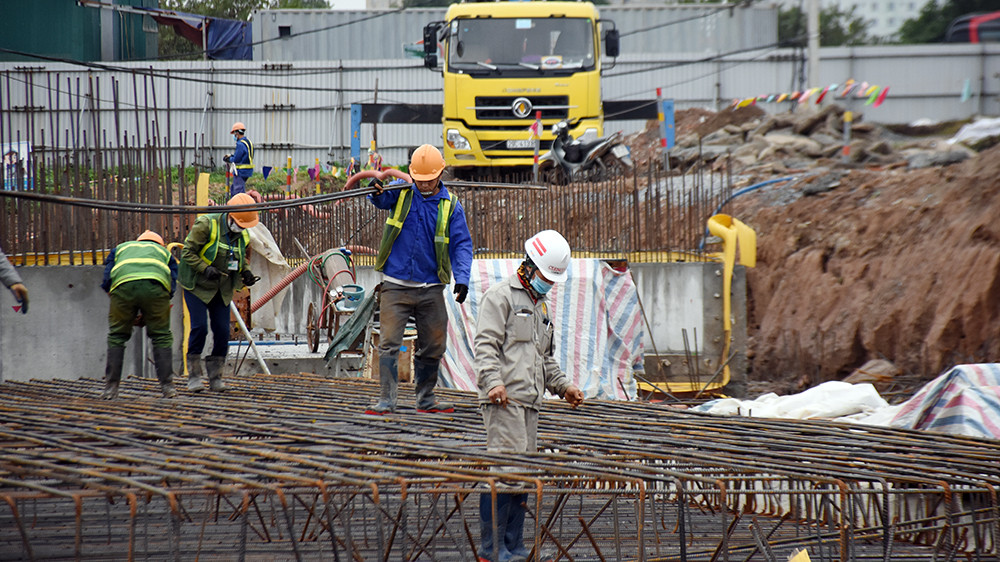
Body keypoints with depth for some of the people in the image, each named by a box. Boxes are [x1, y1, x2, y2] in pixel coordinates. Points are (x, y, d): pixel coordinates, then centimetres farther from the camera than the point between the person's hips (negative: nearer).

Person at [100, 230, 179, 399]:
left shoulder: (121, 248, 38)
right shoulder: (164, 252, 37)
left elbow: (106, 282, 24)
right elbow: (172, 287, 23)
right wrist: (148, 314, 28)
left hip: (123, 284, 0)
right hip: (155, 285, 0)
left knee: (116, 337, 14)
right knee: (162, 337, 13)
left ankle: (111, 388, 12)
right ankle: (167, 387, 11)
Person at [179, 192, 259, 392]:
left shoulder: (242, 235, 2)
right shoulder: (206, 225, -18)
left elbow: (242, 257, 18)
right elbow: (188, 252, -16)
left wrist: (246, 272, -4)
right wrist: (205, 269, -29)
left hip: (222, 289, 5)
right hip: (197, 286, -5)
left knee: (222, 331, -2)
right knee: (199, 328, -14)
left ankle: (215, 376, 9)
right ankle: (194, 375, -3)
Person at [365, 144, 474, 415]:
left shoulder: (450, 205, 4)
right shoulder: (401, 193, 3)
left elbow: (461, 245, 0)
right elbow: (382, 198, -16)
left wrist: (462, 278, -15)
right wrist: (376, 192, -42)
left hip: (431, 289, 2)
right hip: (396, 285, -2)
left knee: (433, 346, 7)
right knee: (389, 342, -9)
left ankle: (426, 400, 21)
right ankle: (386, 400, -7)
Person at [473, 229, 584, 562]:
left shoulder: (541, 307, 27)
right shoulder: (501, 297, -1)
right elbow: (485, 344, -11)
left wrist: (563, 386, 21)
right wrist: (493, 381, -25)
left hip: (529, 403, 9)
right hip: (504, 399, -9)